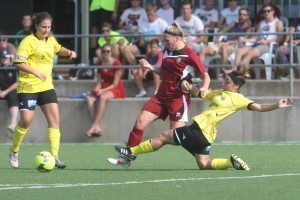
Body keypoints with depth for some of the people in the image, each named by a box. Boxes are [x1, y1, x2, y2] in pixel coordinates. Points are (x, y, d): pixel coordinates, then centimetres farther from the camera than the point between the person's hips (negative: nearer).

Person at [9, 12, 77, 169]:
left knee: (54, 119, -6)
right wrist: (35, 72, -32)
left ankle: (55, 156, -7)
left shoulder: (50, 40, 10)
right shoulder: (29, 41, -12)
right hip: (28, 86, -6)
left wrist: (69, 52, 12)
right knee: (26, 120, -12)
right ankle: (14, 152, 12)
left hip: (46, 85, 6)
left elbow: (58, 49, 33)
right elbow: (18, 62, -20)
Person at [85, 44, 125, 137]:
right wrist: (97, 88, -15)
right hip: (102, 89, 6)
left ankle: (94, 126, -38)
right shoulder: (100, 64, 8)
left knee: (102, 97, -38)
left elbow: (115, 84, -12)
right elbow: (99, 81, 7)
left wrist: (102, 90, -22)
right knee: (89, 98, -25)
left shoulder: (116, 63, -10)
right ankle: (97, 127, -32)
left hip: (116, 89, -6)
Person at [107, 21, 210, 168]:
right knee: (140, 122, -2)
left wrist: (204, 88, -26)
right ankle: (126, 158, 4)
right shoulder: (167, 51, 11)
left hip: (179, 98, -7)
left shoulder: (188, 55, -11)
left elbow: (205, 75, -7)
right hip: (162, 95, 7)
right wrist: (150, 67, 9)